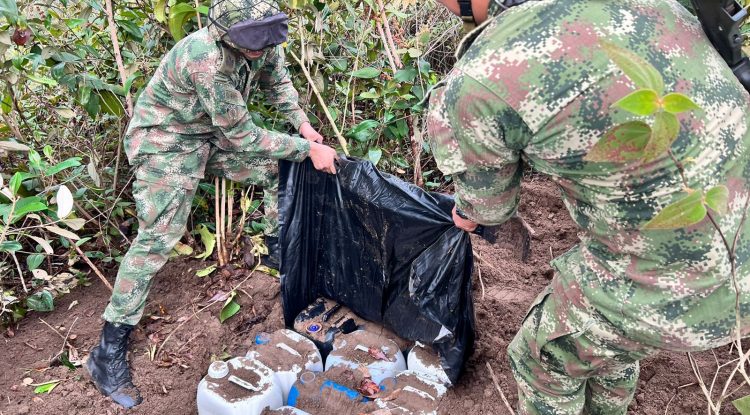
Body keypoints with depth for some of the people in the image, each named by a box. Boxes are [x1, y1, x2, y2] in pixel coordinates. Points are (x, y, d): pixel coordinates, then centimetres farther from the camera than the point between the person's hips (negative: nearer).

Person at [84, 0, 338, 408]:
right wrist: (309, 149, -25)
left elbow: (277, 82, 9)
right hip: (166, 139, -8)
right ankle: (108, 352, -5)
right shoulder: (207, 59, -37)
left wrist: (302, 124, -4)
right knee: (157, 237, -15)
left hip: (216, 132, 8)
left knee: (280, 168, 10)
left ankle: (279, 247, 33)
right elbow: (242, 137, -30)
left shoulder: (264, 44, -14)